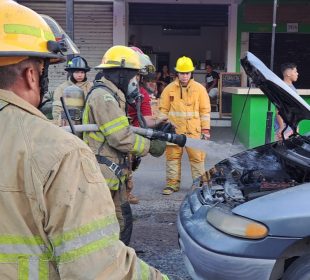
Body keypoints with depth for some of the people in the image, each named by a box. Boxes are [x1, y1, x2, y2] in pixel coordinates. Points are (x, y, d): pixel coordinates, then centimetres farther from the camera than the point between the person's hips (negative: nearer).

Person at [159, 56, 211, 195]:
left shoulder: (199, 88, 3)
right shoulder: (169, 88, 5)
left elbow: (205, 110, 4)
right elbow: (163, 109, 9)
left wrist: (206, 129, 0)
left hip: (194, 130, -1)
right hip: (174, 130, 1)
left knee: (197, 157, 2)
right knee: (173, 156, 7)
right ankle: (172, 183, 18)